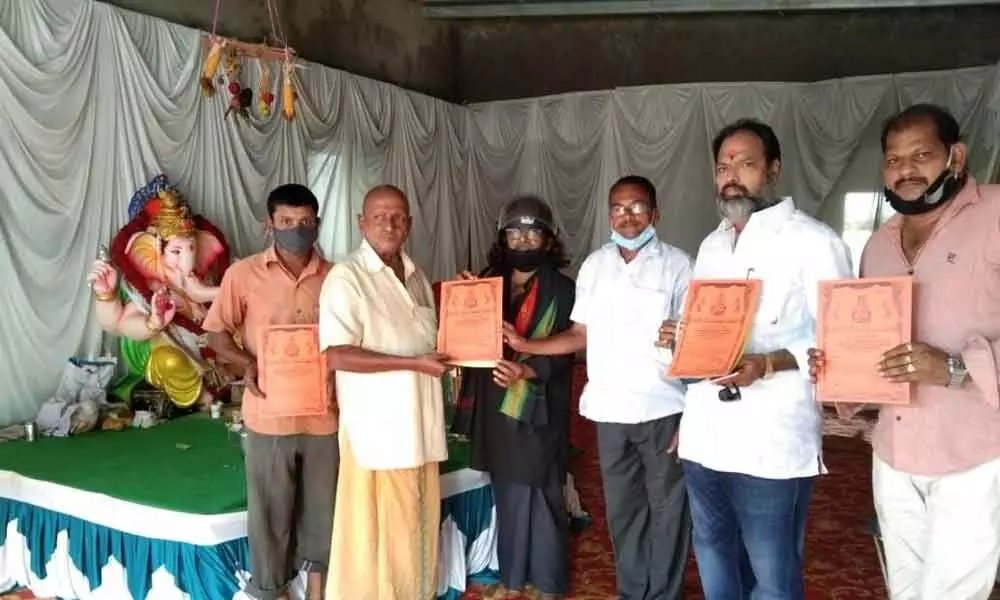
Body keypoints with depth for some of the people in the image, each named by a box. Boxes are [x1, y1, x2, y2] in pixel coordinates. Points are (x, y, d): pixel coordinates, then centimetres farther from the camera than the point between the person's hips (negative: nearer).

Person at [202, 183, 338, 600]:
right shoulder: (244, 274, -4)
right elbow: (216, 332, 2)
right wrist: (246, 364, -16)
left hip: (324, 413, 2)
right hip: (269, 415, -2)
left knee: (321, 503, 16)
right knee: (270, 510, 10)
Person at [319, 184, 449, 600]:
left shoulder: (416, 276, 13)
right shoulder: (346, 277, -11)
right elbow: (337, 356, -19)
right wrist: (413, 363, -19)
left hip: (419, 423, 7)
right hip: (377, 426, -7)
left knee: (417, 523, 15)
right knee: (375, 529, 2)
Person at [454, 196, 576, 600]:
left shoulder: (562, 290, -4)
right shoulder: (489, 281, 11)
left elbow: (563, 352, -12)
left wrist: (525, 371, -28)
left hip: (536, 407, -5)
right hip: (494, 404, 5)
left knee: (540, 496, 1)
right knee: (507, 495, 14)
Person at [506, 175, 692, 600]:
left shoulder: (676, 264, -4)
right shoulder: (595, 265, 8)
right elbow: (581, 334, 8)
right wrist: (526, 345, 0)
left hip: (662, 406, -4)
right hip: (610, 407, 4)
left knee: (666, 507, 8)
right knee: (621, 508, 15)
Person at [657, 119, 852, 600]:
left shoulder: (812, 241, -8)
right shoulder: (711, 245, 15)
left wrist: (768, 364, -25)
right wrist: (680, 336, 4)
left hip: (772, 444, -7)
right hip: (704, 437, 7)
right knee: (713, 555, 20)